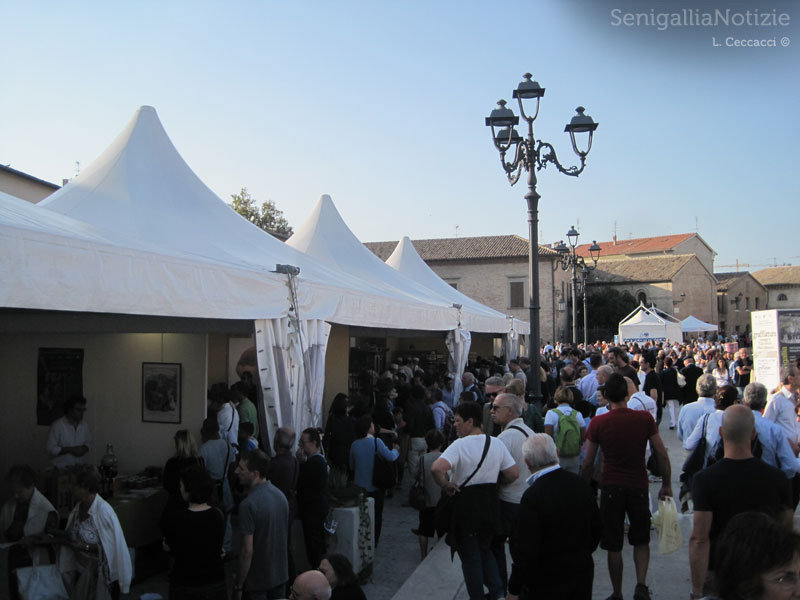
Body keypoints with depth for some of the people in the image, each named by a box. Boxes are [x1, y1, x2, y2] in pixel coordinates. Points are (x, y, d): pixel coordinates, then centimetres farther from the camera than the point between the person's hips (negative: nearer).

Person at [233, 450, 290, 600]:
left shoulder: (248, 505, -24)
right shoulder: (280, 495, 0)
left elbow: (247, 551, -22)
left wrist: (238, 585, -12)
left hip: (258, 580, -6)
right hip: (281, 574, 6)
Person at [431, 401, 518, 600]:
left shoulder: (459, 445, -18)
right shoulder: (497, 443, -1)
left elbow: (436, 468, -32)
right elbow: (513, 474, 0)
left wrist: (446, 485, -15)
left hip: (465, 503, -5)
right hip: (490, 503, 5)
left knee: (470, 556, 12)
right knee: (485, 549, 26)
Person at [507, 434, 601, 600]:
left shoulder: (532, 496, -24)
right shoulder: (581, 484, -4)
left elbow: (526, 550, -21)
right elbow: (596, 529, 9)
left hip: (544, 584, -6)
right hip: (582, 572, 6)